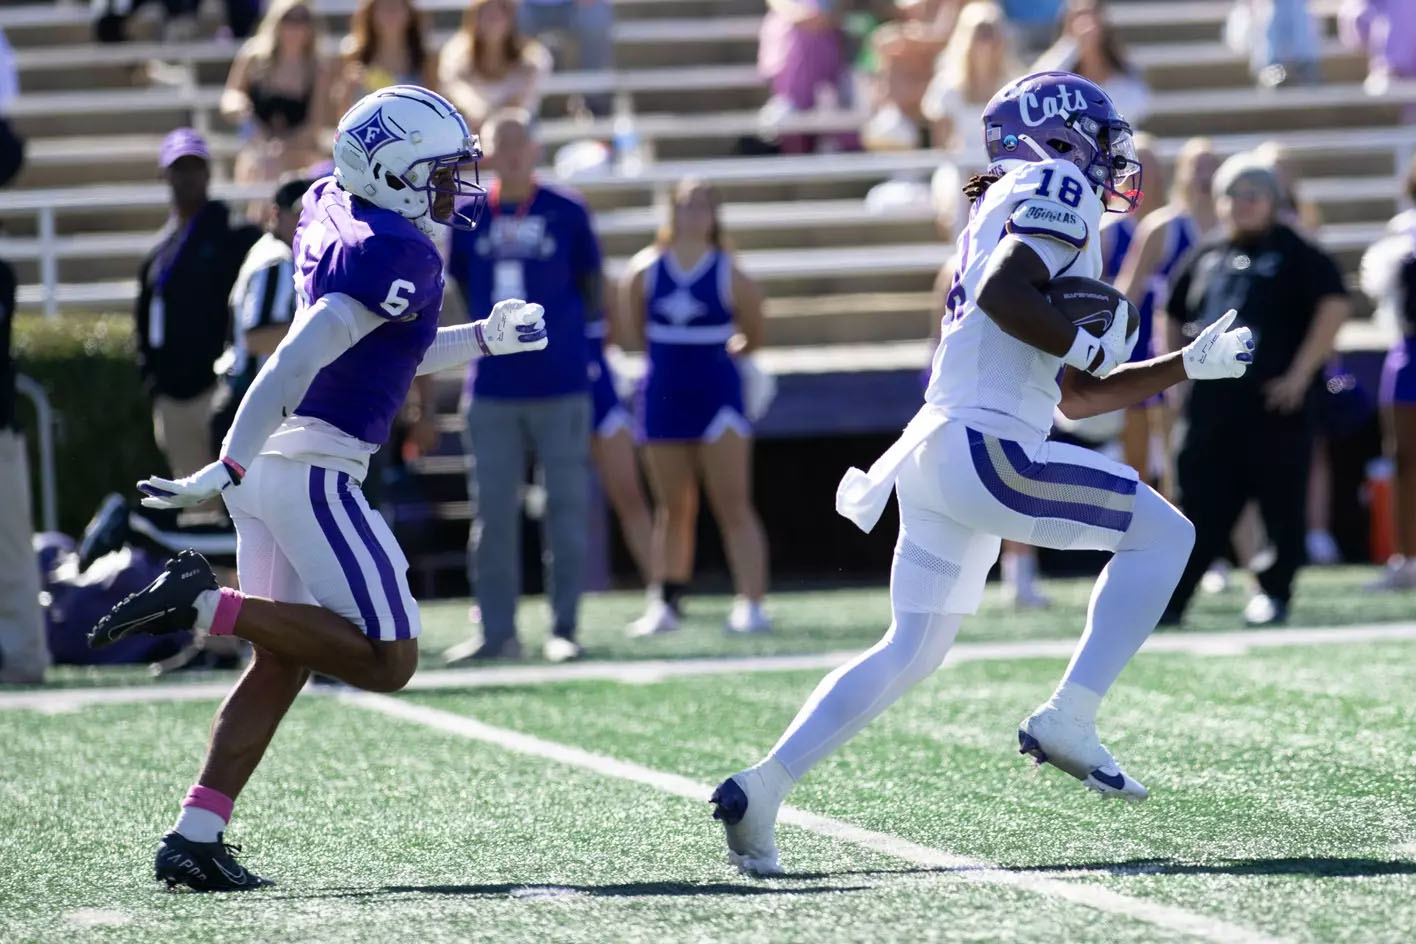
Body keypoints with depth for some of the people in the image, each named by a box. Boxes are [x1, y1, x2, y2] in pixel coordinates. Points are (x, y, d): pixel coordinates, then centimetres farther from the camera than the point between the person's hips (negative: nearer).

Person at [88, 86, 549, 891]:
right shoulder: (400, 257, -14)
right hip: (309, 469, -10)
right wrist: (226, 474, -24)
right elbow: (299, 361, -22)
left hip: (266, 467, 10)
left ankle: (195, 836, 8)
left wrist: (486, 338, 19)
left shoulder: (333, 209, 13)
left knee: (281, 664, 14)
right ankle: (206, 605, -11)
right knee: (388, 660, -5)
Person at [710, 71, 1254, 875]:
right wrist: (1088, 343, -9)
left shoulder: (1019, 206, 28)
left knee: (910, 652, 14)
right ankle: (1070, 719, -6)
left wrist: (1190, 365, 27)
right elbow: (1001, 294, -21)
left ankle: (765, 785, 6)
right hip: (984, 448, -9)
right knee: (1162, 533, 1)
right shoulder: (1060, 191, -1)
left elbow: (1072, 395, 30)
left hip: (935, 449, 9)